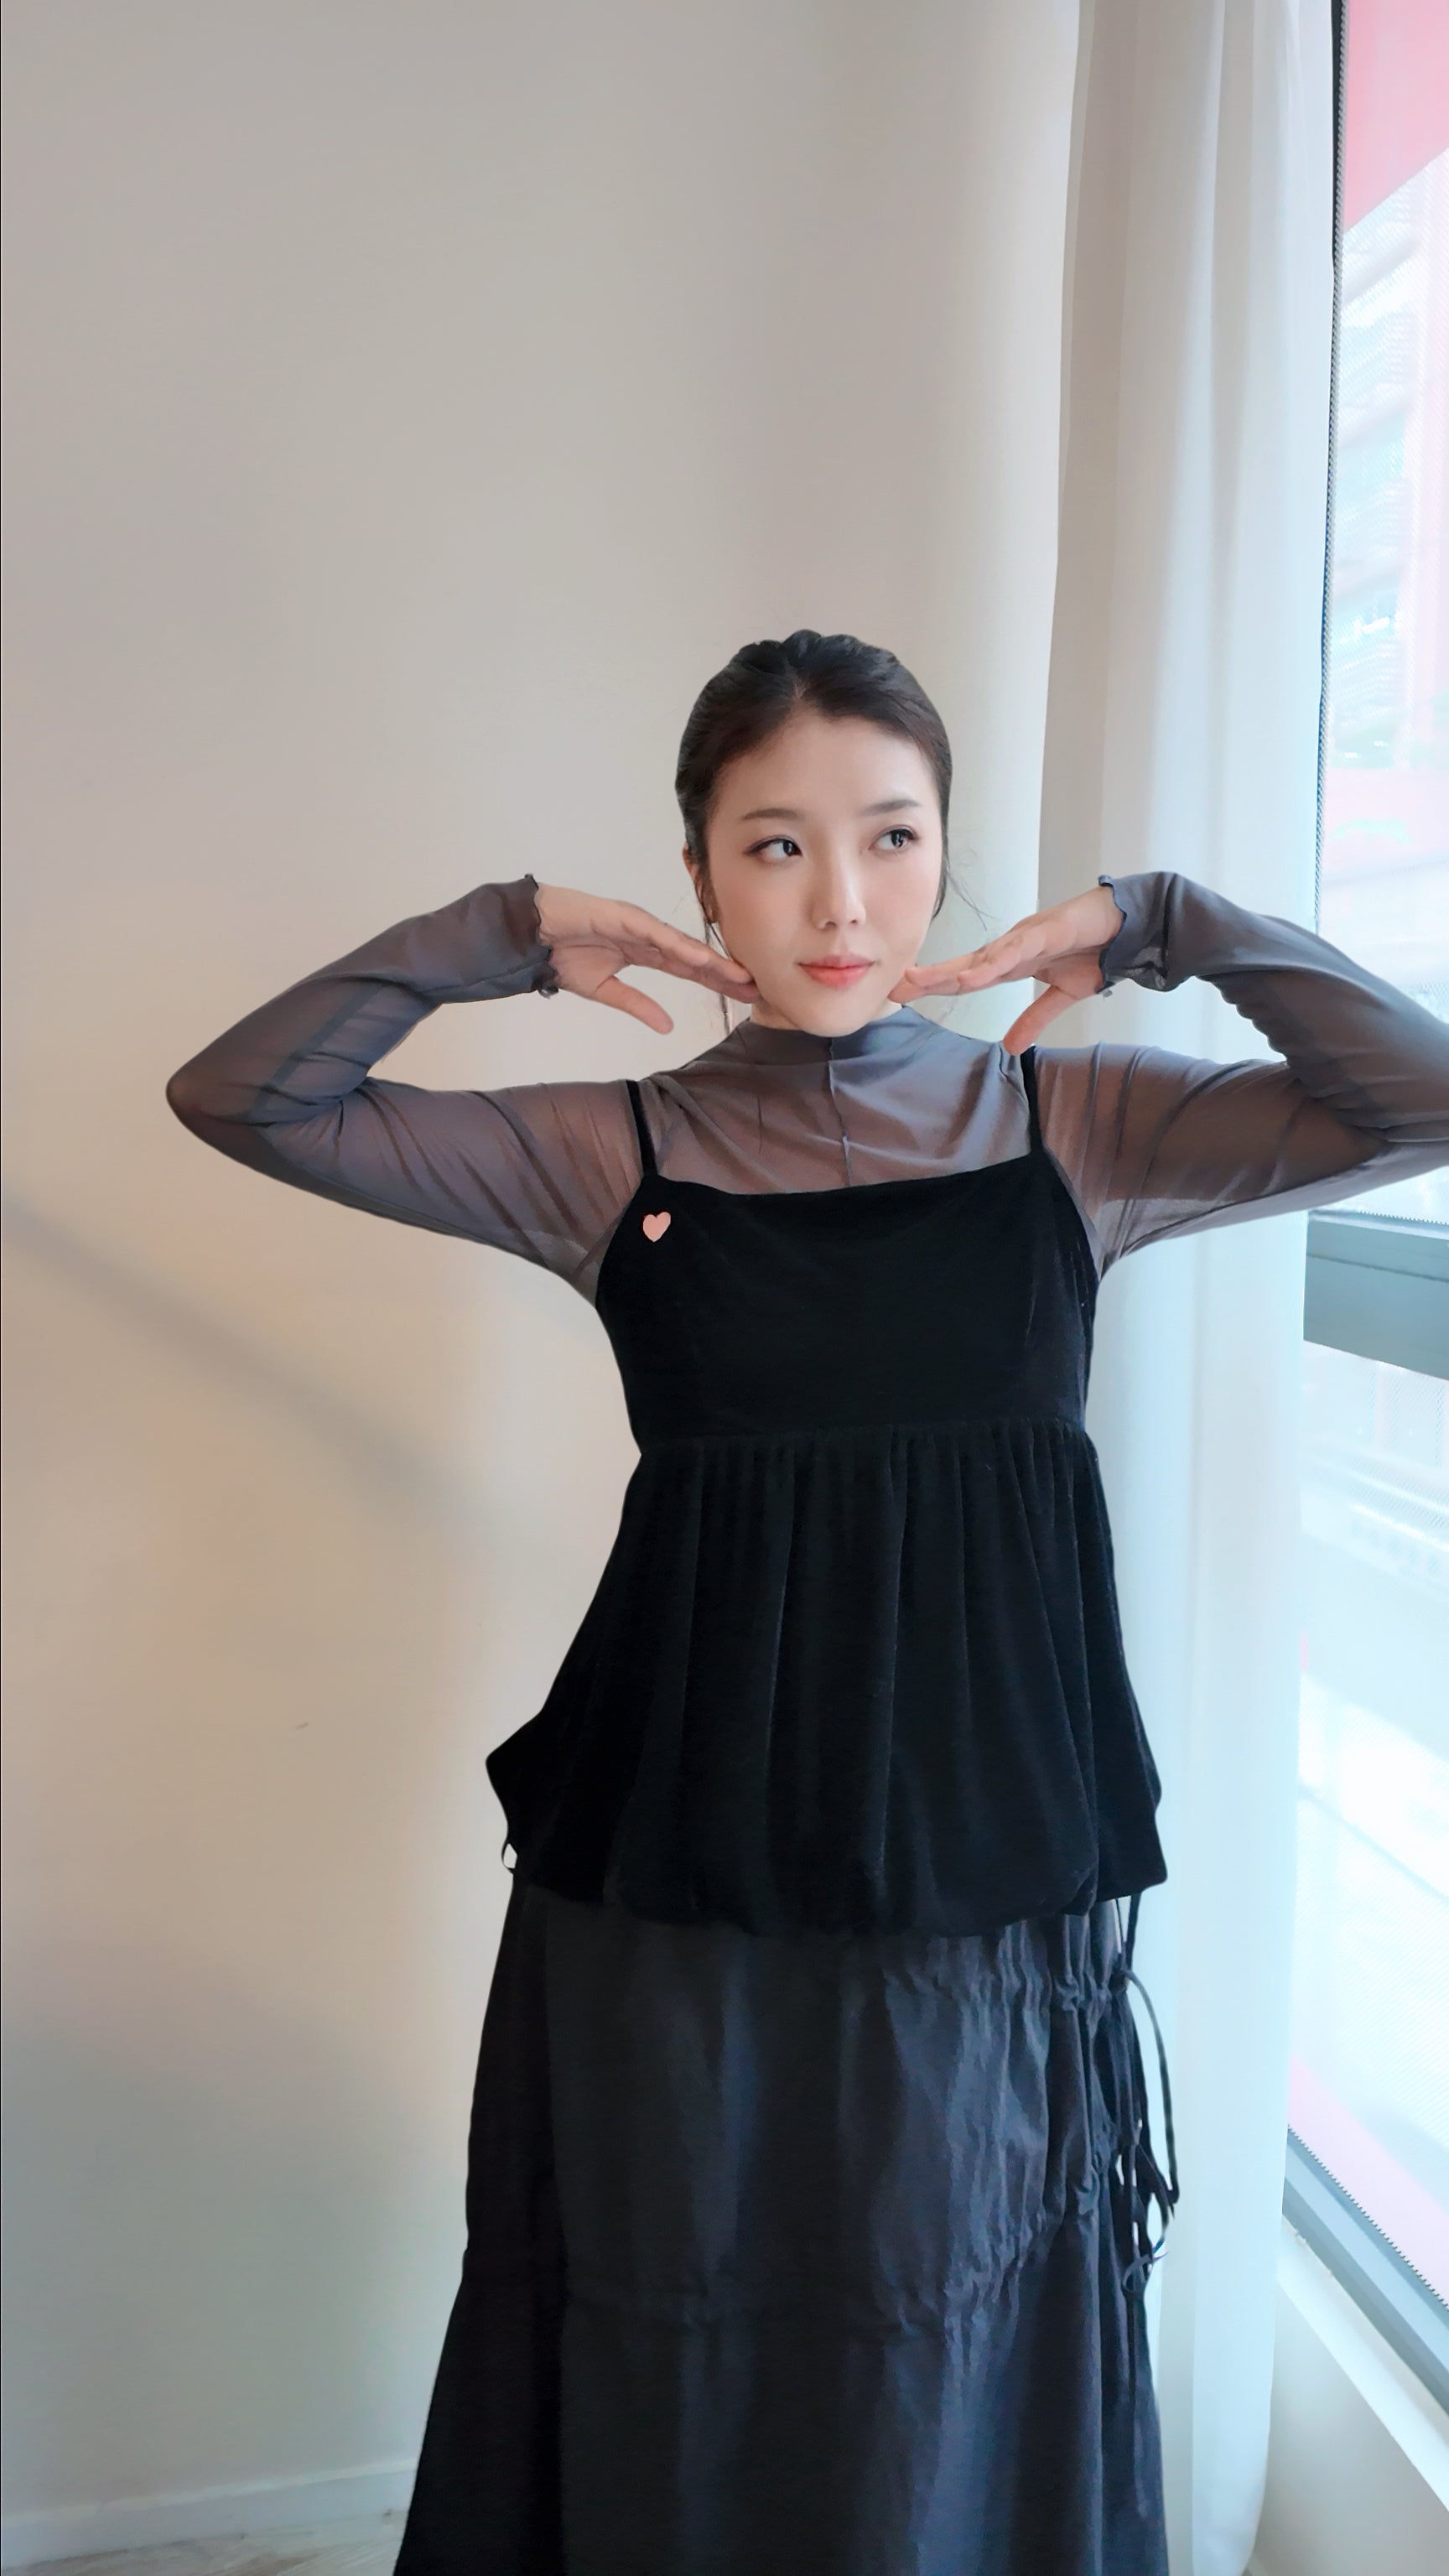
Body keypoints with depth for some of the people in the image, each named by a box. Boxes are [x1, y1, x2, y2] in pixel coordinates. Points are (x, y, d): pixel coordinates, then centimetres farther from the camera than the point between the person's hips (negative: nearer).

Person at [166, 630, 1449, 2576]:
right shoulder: (614, 1154, -2)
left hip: (985, 1871, 1)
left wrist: (1156, 924, -9)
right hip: (673, 1883, 0)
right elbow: (240, 1100, -3)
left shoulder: (1072, 1128, 0)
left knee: (956, 2419, 19)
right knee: (670, 2416, 17)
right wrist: (506, 938, -9)